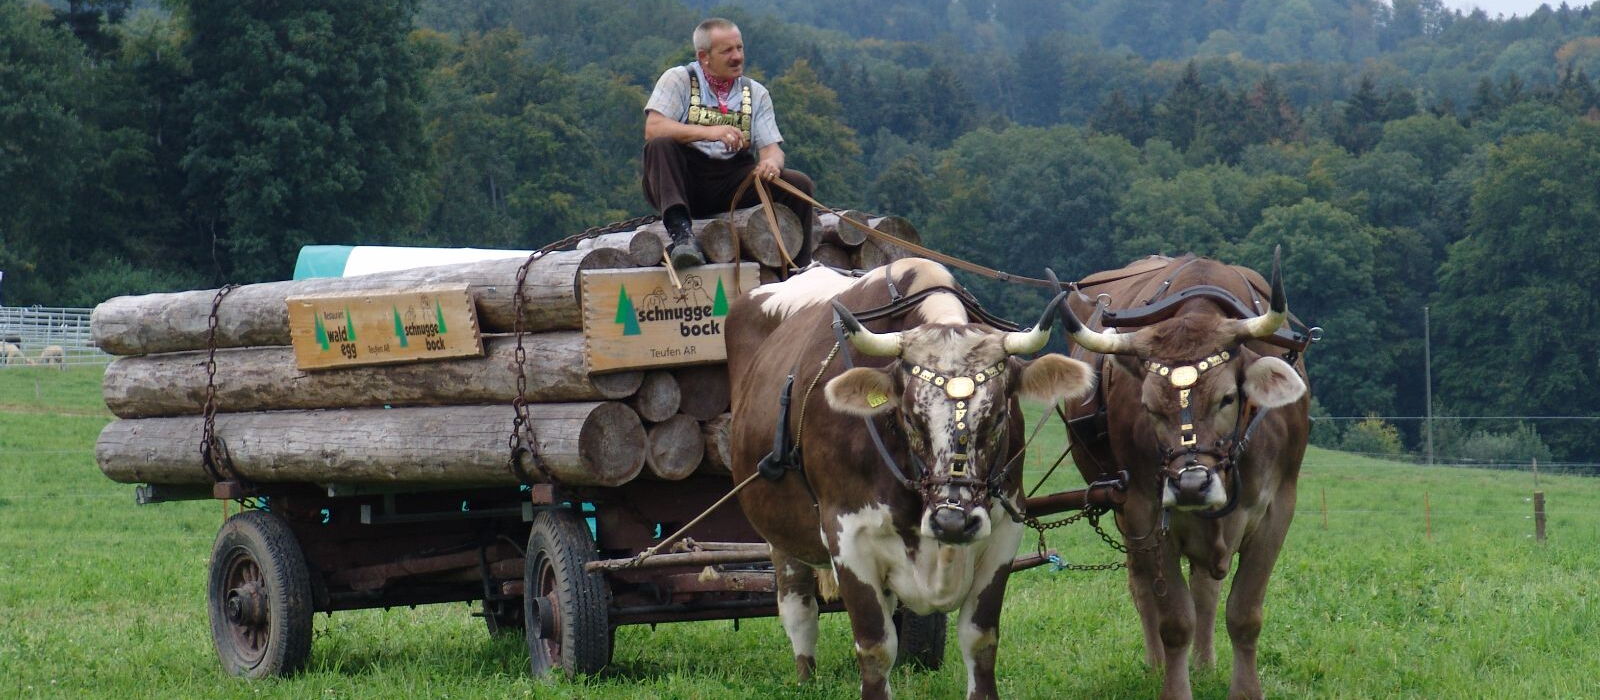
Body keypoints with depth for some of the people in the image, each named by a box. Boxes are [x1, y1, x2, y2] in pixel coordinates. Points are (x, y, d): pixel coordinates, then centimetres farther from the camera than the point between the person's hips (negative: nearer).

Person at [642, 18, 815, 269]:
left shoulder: (756, 93, 14)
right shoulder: (678, 79, 1)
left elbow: (771, 146, 6)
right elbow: (653, 129, -14)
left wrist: (771, 161, -22)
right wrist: (708, 132, -28)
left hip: (732, 185, 3)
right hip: (685, 179, -3)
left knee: (799, 184, -17)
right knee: (661, 145, -32)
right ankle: (681, 233, -44)